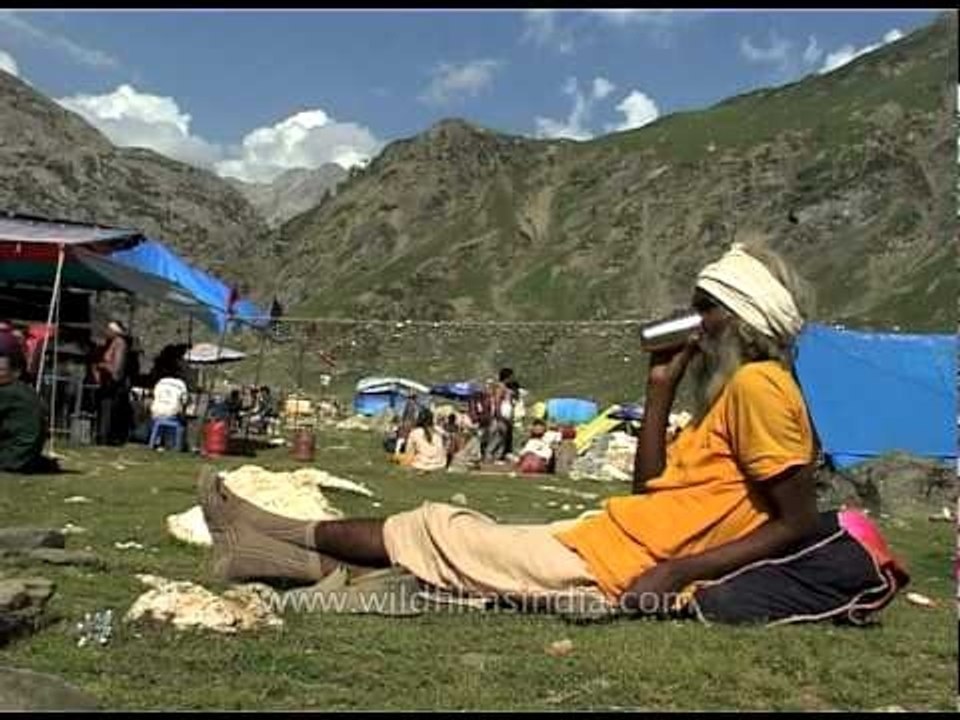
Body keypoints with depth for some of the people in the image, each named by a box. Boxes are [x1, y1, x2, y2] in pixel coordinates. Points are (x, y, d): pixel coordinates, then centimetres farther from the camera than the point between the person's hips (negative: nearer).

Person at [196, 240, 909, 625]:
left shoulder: (758, 384, -13)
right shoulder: (729, 391, 16)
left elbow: (801, 523, -18)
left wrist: (676, 573, -22)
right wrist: (660, 390, 10)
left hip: (608, 570, -8)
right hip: (601, 542, 8)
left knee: (439, 533, 3)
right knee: (457, 529, 14)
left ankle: (295, 541, 21)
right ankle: (302, 552, 22)